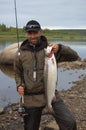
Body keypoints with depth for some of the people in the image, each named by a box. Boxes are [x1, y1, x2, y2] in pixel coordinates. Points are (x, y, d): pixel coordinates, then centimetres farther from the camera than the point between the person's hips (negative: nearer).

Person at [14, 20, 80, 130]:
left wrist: (59, 48, -23)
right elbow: (18, 73, 20)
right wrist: (19, 85, 0)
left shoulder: (50, 49, 0)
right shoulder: (21, 53, 5)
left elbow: (74, 56, -6)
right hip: (31, 98, 2)